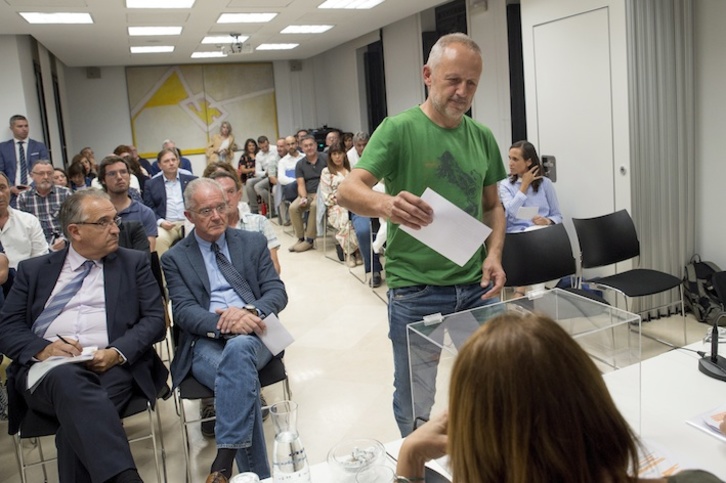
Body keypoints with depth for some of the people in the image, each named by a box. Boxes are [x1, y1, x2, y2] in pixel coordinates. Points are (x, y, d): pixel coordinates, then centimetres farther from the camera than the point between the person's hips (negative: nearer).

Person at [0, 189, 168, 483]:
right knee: (66, 377, -37)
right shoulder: (34, 270, 17)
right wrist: (43, 348, -12)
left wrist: (118, 352, -13)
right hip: (46, 368, 0)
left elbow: (155, 319, 6)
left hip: (111, 367, 0)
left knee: (77, 418, -34)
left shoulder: (134, 263, 14)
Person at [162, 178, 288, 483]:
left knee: (239, 348, -37)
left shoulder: (253, 243, 15)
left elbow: (277, 292, 7)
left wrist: (250, 311, -16)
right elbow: (183, 312, -1)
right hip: (205, 343, 0)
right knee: (243, 377, -34)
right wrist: (223, 324, -23)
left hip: (252, 335, 1)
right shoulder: (175, 258, 12)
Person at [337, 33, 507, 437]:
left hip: (477, 286, 5)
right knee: (415, 401, 12)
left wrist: (494, 254, -2)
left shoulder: (483, 137, 8)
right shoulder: (399, 130, -8)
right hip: (417, 291, -4)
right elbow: (348, 190, -19)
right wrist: (385, 203, -41)